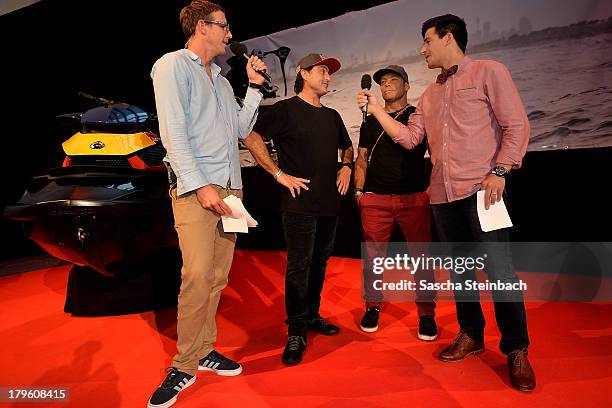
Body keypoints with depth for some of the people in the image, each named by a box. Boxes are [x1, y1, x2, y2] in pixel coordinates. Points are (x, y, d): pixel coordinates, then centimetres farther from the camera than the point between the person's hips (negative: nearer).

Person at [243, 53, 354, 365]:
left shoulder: (332, 116, 18)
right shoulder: (285, 110, -3)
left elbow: (347, 147, 34)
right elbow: (251, 137, -13)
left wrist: (346, 167, 13)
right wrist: (279, 173, -15)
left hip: (330, 203, 7)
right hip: (299, 203, -7)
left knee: (319, 263, 14)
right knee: (298, 266, -6)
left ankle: (312, 316, 29)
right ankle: (296, 333, 4)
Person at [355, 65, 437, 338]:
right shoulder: (370, 122, 18)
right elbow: (362, 159, 19)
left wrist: (432, 185, -5)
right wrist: (359, 190, 7)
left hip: (415, 197, -2)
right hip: (375, 199, 2)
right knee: (373, 253, 2)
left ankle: (426, 313, 8)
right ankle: (373, 306, 15)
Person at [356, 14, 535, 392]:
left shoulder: (489, 72, 2)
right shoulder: (430, 94, 20)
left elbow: (517, 126, -4)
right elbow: (409, 137, 15)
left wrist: (499, 171, -14)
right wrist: (376, 108, 12)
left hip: (481, 189, -6)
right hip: (443, 194, 7)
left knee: (499, 269, -7)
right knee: (458, 269, 12)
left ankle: (516, 350, 8)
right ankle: (471, 336, 27)